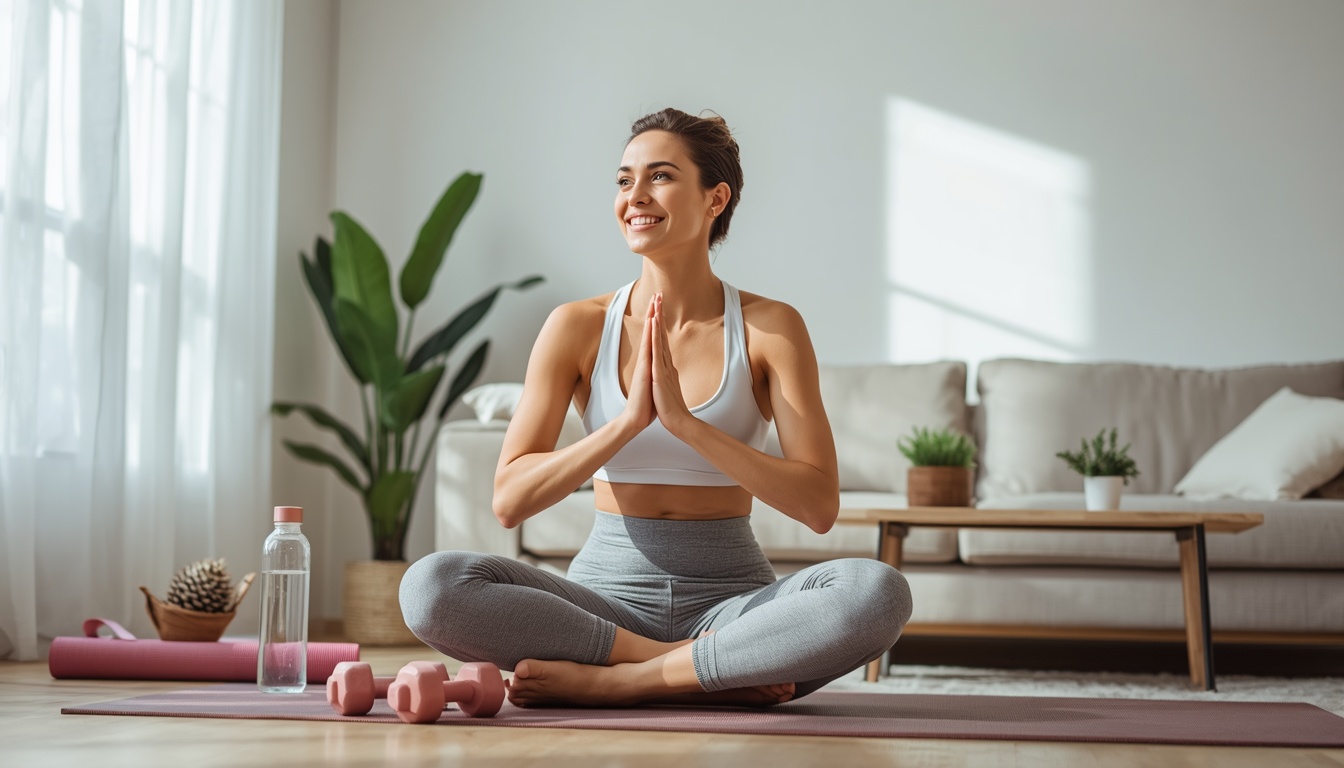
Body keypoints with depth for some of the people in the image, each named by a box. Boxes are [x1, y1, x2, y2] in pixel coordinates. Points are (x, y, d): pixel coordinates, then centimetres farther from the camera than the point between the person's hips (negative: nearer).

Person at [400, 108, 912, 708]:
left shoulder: (770, 327, -1)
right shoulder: (578, 327, 1)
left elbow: (820, 505, -10)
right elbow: (509, 501, -5)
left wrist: (683, 421, -18)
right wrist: (629, 420, -17)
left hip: (729, 600, -1)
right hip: (609, 596, 1)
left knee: (877, 592, -31)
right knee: (430, 585, -27)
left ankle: (610, 679, -23)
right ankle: (713, 669, -19)